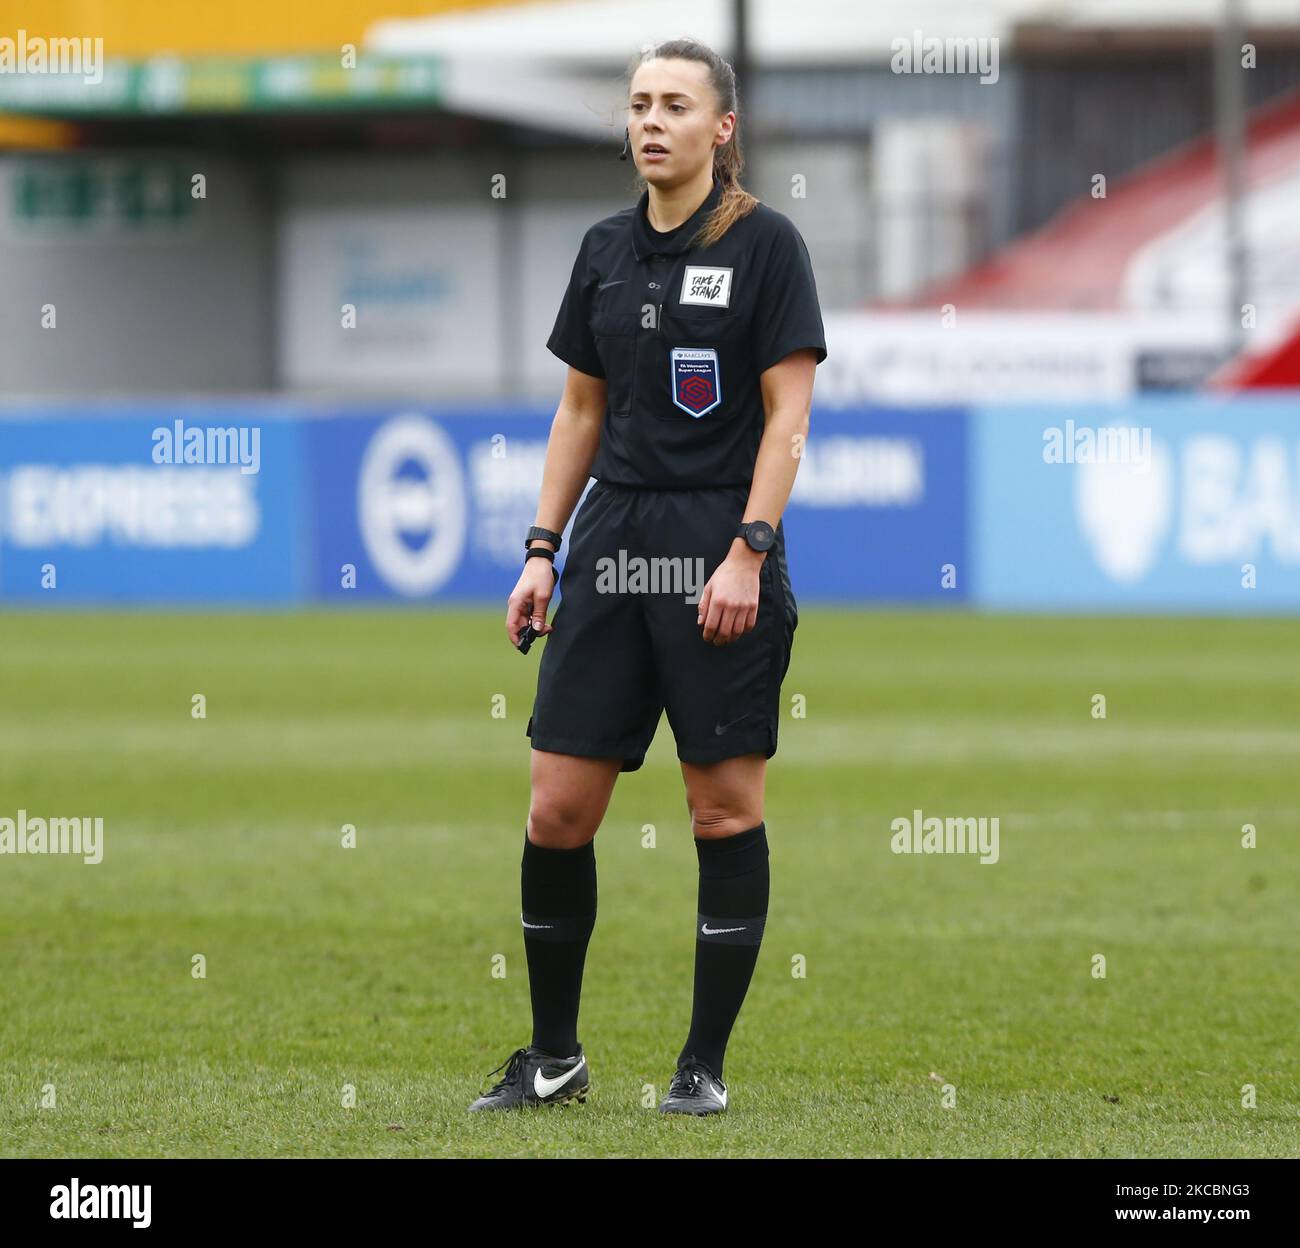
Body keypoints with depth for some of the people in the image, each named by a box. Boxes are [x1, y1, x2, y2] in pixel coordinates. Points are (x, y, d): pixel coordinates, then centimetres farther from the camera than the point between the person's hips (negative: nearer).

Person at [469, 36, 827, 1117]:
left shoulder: (765, 244, -4)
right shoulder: (607, 249, 12)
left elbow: (787, 415, -8)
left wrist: (747, 554, -16)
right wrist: (542, 551, 11)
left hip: (721, 559, -5)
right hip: (611, 543, 5)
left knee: (725, 805, 0)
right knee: (558, 810, 2)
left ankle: (705, 1064, 8)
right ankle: (553, 1057, 14)